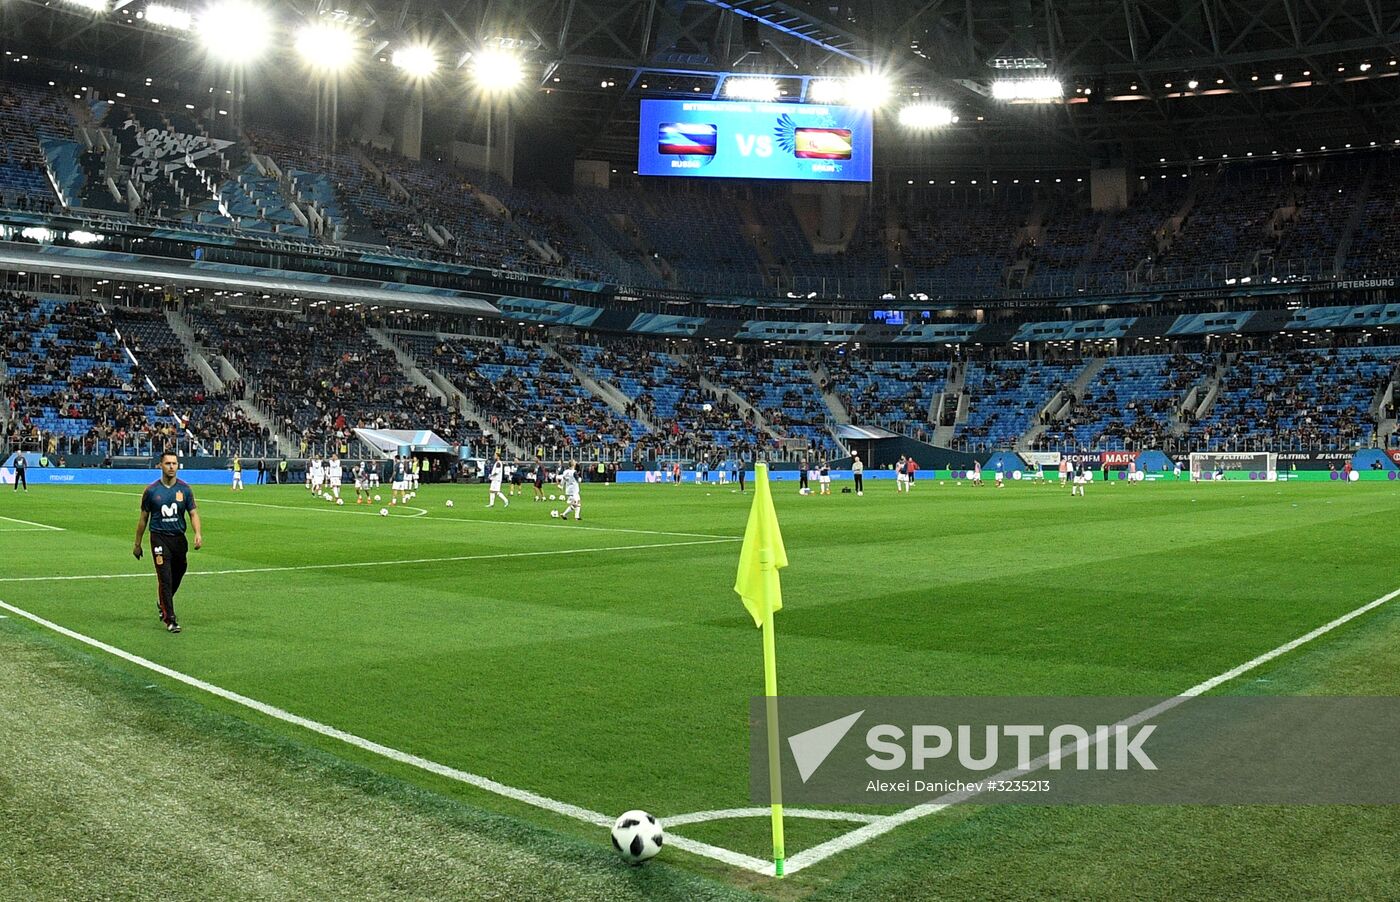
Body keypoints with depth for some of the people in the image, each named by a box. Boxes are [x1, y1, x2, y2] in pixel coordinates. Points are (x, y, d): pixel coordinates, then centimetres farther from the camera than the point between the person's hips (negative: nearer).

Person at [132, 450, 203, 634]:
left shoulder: (185, 489, 2)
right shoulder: (151, 490, -2)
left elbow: (193, 513, 3)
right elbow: (143, 518, 7)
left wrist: (198, 533, -16)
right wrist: (137, 544, 10)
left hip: (179, 538, 3)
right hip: (159, 538, -3)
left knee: (177, 576, 14)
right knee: (165, 578, -10)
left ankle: (162, 604, 42)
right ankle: (170, 619, -6)